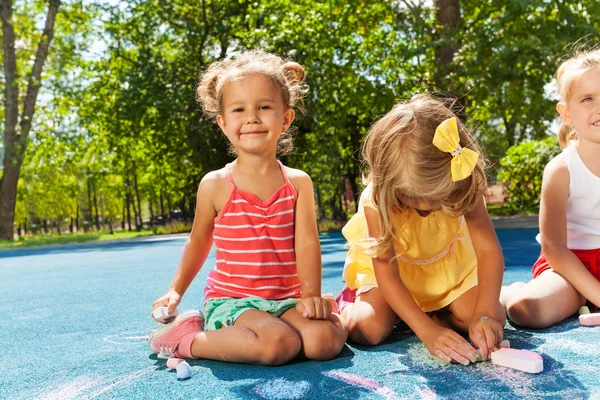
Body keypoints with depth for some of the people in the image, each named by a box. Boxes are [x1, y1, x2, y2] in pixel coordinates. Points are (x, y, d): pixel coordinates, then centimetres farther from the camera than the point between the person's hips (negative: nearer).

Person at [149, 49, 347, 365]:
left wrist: (311, 294, -22)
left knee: (327, 340, -23)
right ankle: (187, 339, -9)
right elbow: (199, 241, 13)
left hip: (285, 300, 3)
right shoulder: (216, 185, -2)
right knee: (279, 344, -30)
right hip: (230, 300, -3)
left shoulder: (298, 182, 2)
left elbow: (307, 243, -7)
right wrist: (176, 290, 11)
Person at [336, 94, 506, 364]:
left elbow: (489, 250, -29)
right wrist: (428, 332, -40)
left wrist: (485, 314, -43)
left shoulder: (465, 189, -27)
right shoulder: (377, 199, -33)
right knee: (366, 328, -25)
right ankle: (347, 304, 9)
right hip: (394, 270, -2)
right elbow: (386, 272, -32)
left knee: (493, 320, -17)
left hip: (448, 267, 3)